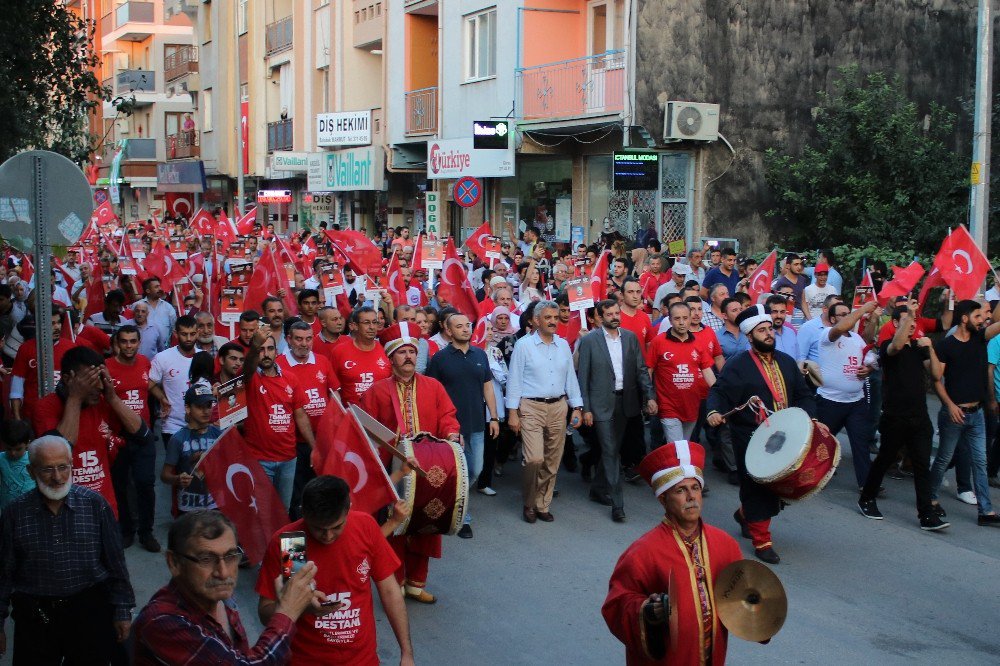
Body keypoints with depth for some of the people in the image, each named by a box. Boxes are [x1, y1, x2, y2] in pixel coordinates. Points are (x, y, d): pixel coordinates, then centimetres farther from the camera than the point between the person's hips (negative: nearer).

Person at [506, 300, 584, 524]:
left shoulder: (563, 345, 9)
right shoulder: (523, 345, -4)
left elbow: (571, 378, 13)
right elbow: (514, 380, -4)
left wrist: (577, 407, 6)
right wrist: (512, 412, -7)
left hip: (558, 407, 5)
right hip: (531, 407, -4)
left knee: (552, 462, 7)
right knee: (535, 459, -13)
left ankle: (542, 505, 20)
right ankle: (529, 504, 8)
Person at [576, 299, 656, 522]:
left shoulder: (630, 337, 5)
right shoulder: (589, 341, -7)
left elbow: (641, 369, 7)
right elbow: (582, 376, -6)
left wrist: (649, 395, -4)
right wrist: (585, 408, -9)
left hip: (624, 401, 4)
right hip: (602, 404, -4)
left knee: (613, 449, 15)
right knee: (610, 451, -6)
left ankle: (598, 490, 34)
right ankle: (617, 503, -2)